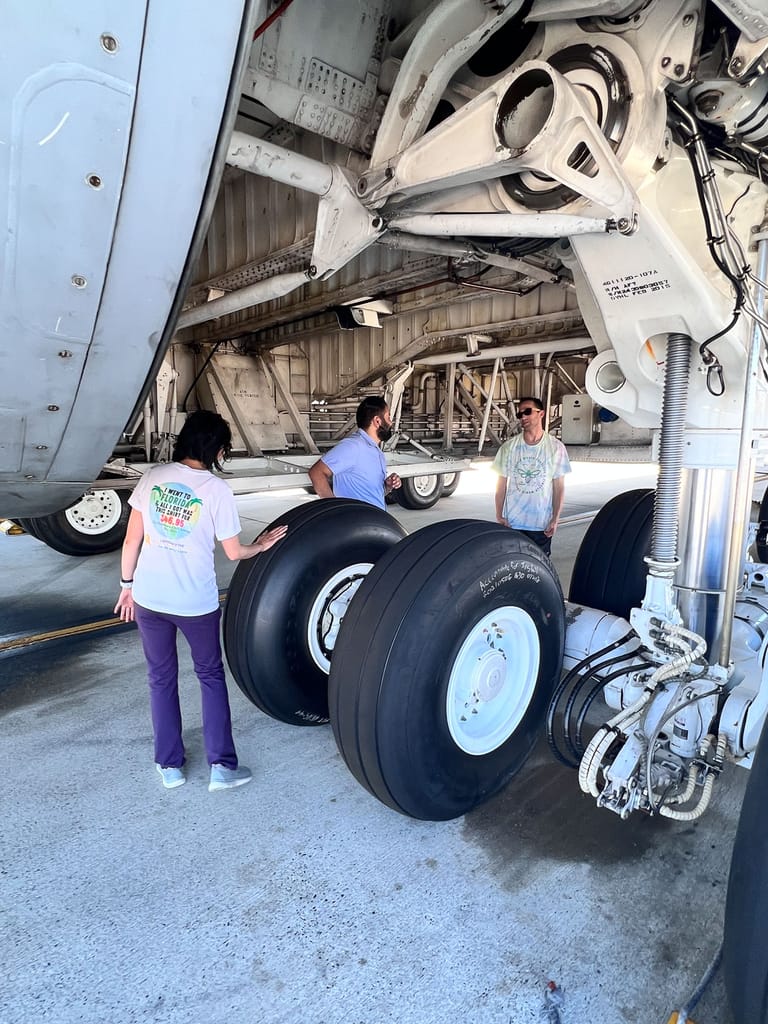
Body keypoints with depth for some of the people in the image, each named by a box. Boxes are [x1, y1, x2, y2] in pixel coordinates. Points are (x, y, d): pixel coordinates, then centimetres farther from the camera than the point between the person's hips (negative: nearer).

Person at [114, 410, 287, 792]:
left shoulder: (153, 477, -3)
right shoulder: (217, 489, -12)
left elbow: (131, 540, 1)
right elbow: (234, 552, -5)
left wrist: (127, 583, 13)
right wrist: (261, 545, 14)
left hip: (148, 599, 3)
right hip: (196, 603, -3)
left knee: (161, 679, 19)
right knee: (211, 676, 17)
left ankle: (170, 766, 29)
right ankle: (222, 765, 19)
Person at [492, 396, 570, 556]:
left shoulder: (556, 447, -3)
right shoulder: (509, 447, -1)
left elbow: (559, 486, 0)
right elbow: (502, 484, 4)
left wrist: (555, 518, -5)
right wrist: (499, 516, 0)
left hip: (542, 524, -1)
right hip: (512, 522, 1)